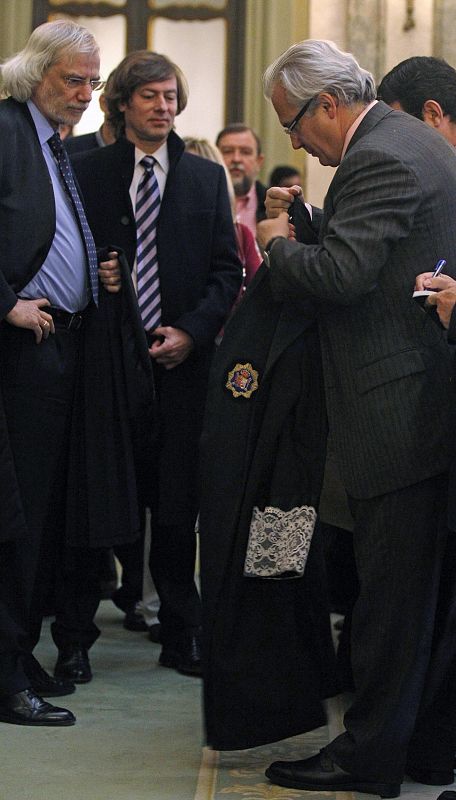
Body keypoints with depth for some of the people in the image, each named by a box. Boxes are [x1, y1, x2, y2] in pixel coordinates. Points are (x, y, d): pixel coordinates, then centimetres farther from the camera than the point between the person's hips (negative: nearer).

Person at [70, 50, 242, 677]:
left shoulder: (207, 179, 12)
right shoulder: (87, 173, 6)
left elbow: (227, 270, 9)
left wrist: (191, 331, -6)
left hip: (182, 361, 1)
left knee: (176, 504, 0)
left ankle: (181, 635, 8)